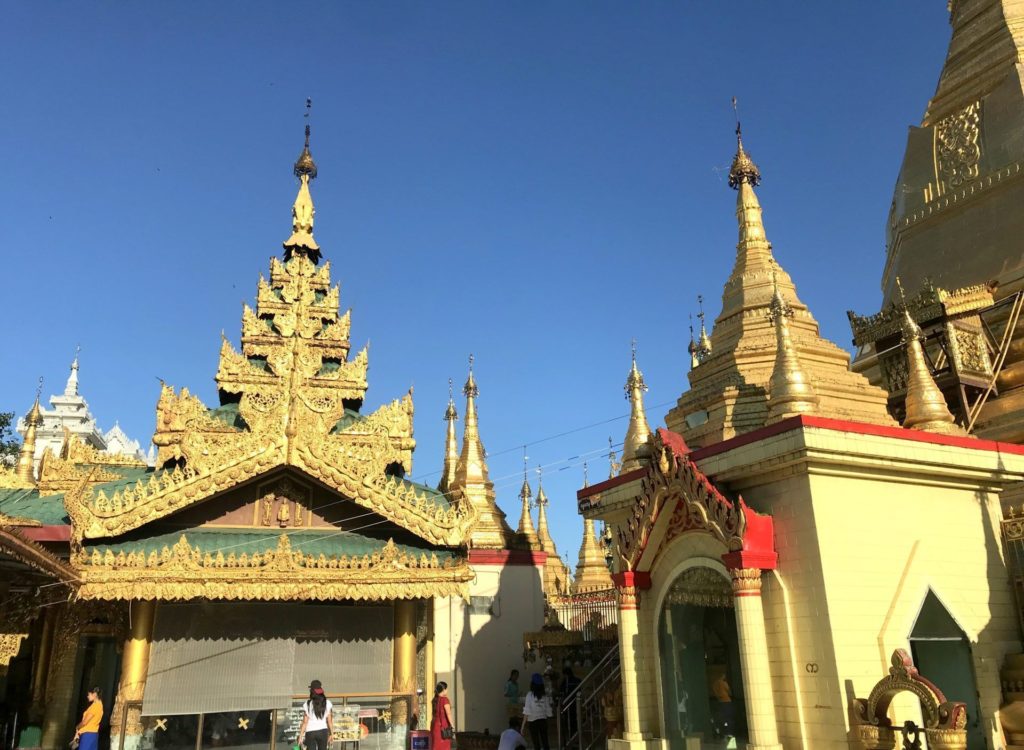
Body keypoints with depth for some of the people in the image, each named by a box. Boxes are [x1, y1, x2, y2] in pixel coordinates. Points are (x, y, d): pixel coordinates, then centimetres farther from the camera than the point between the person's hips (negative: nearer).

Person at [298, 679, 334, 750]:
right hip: (323, 731, 1)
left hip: (310, 732, -1)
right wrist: (331, 734, 8)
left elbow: (305, 722, -6)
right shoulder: (327, 703, -1)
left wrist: (301, 736, 0)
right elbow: (329, 721, 0)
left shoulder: (307, 704, -6)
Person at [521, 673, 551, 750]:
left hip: (533, 721, -3)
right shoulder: (545, 695, -1)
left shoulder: (530, 695, -10)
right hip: (543, 721, 3)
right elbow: (548, 710, 0)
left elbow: (527, 712, -14)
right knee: (545, 743, 12)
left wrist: (523, 726, -11)